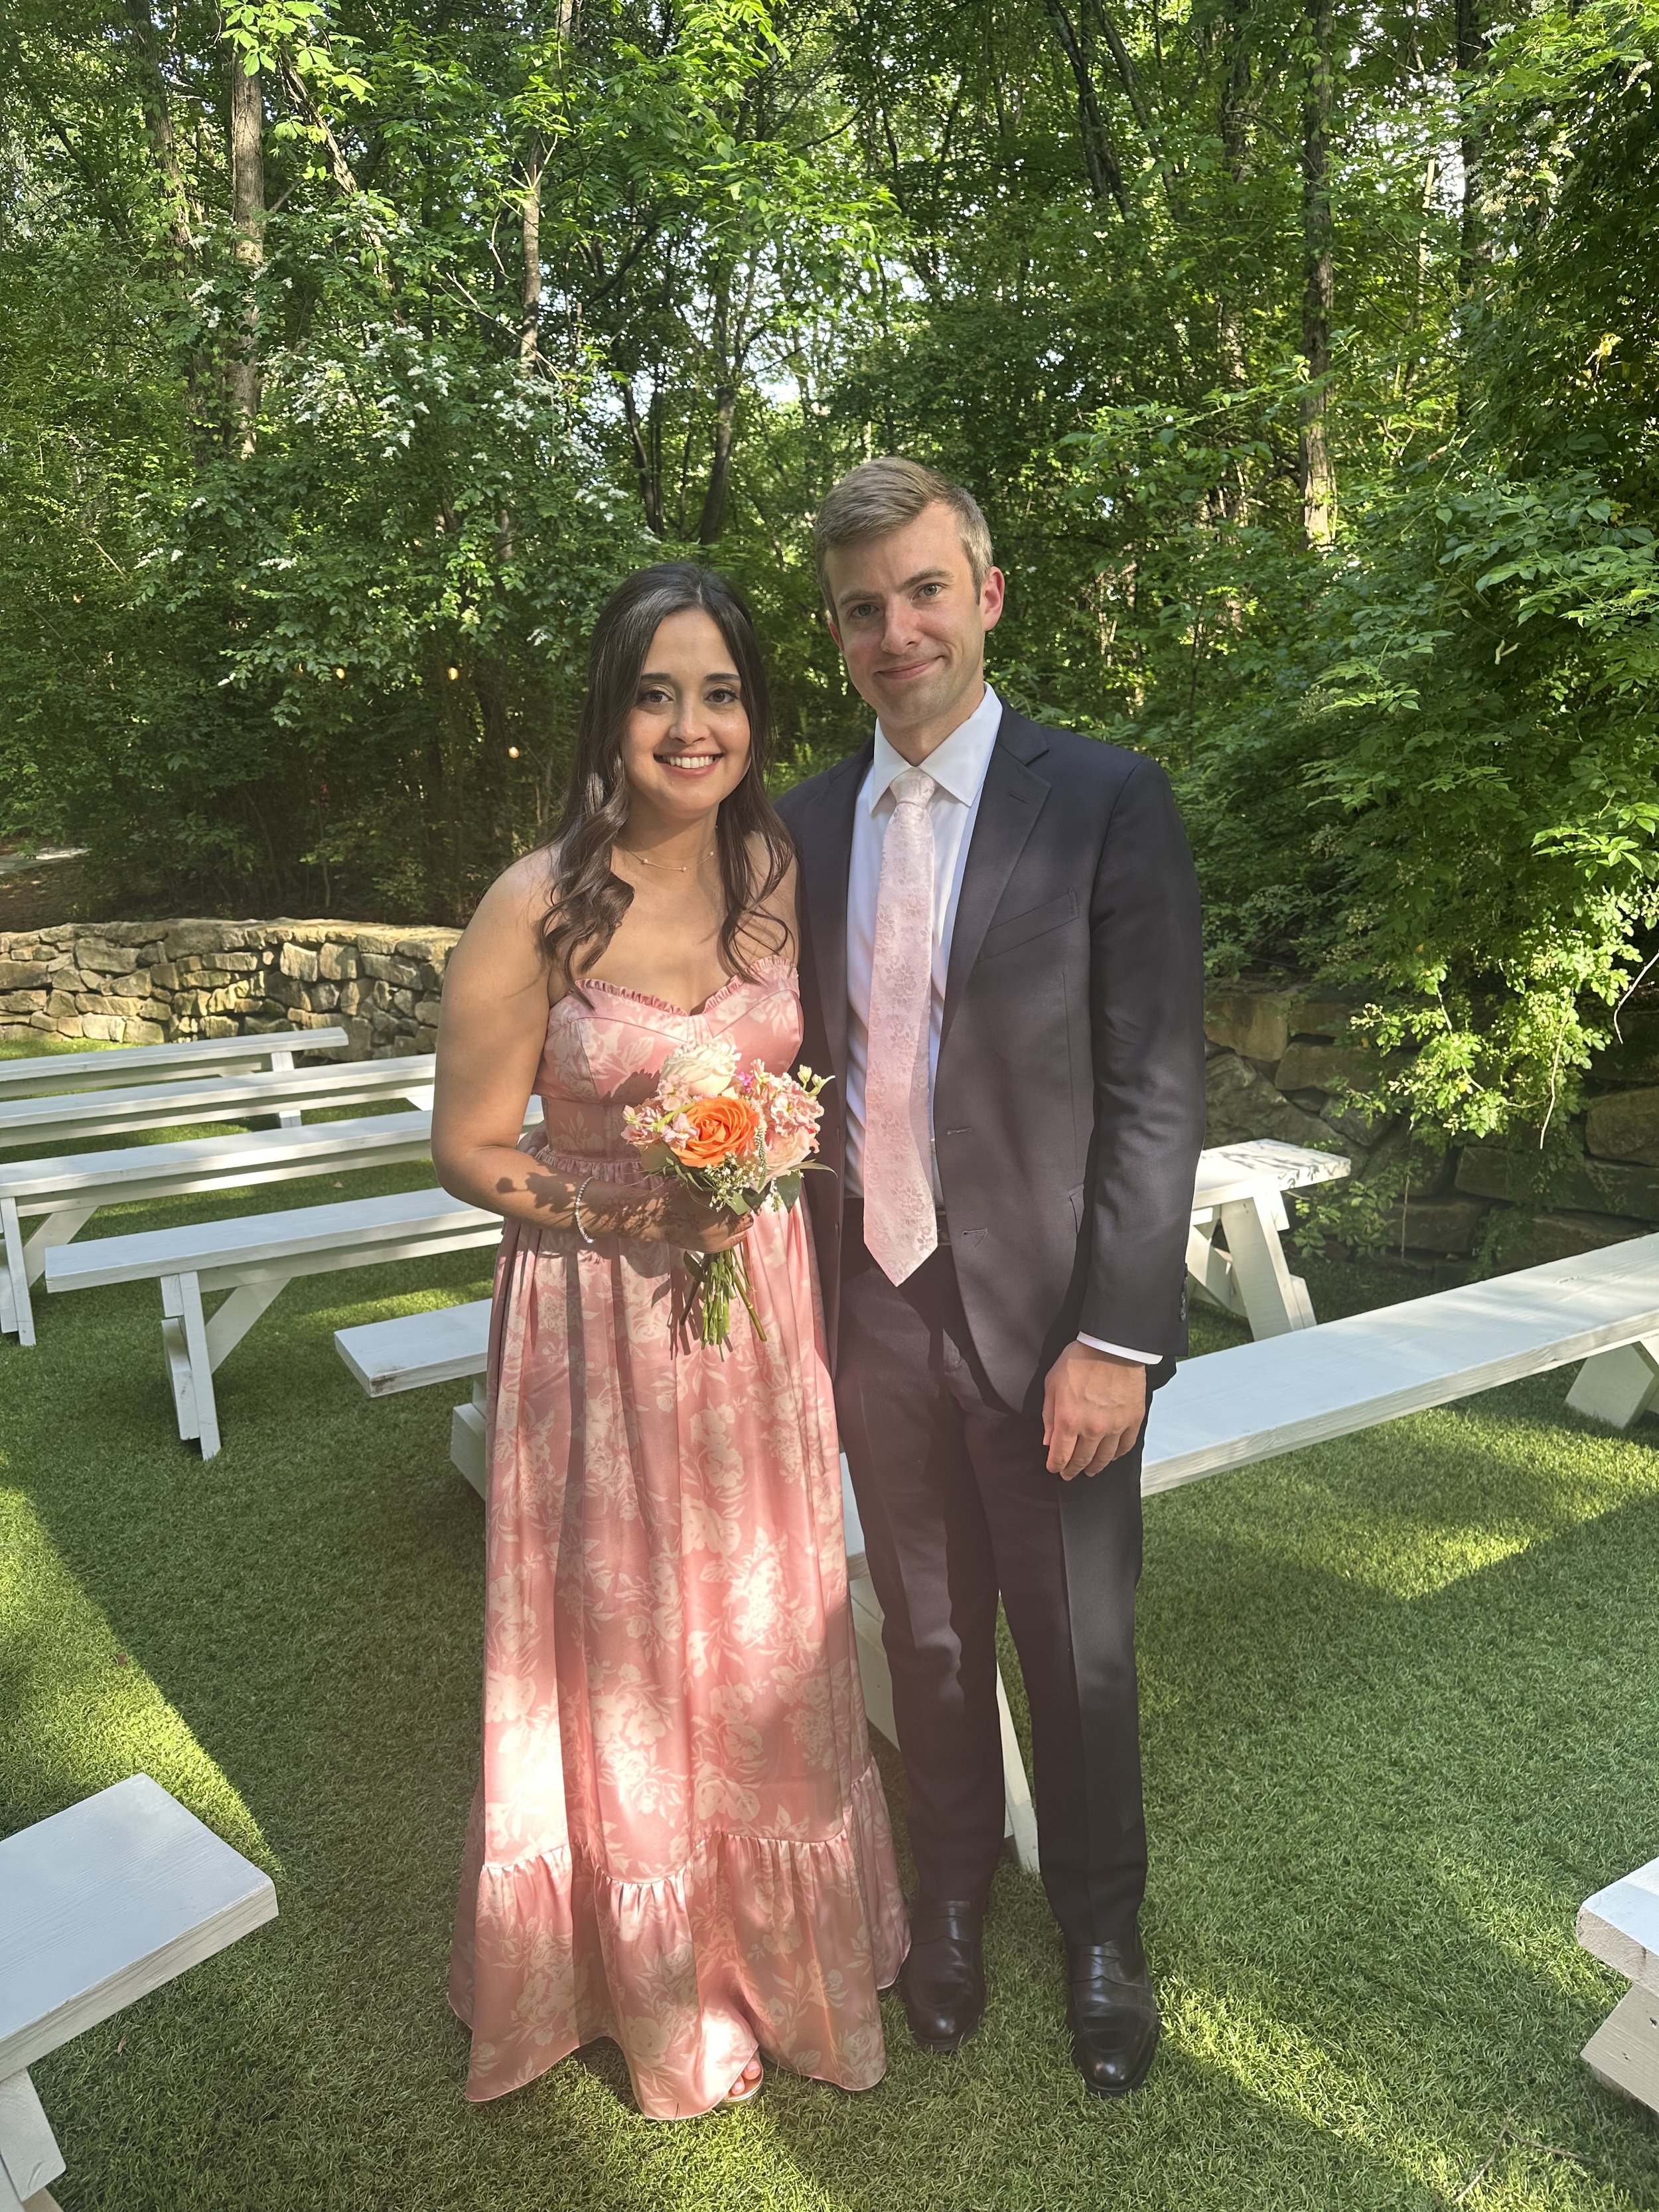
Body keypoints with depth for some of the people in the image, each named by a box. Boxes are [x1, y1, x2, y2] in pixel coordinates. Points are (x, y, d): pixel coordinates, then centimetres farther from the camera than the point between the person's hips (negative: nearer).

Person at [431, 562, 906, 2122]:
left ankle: (785, 1946, 48)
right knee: (627, 1643, 14)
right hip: (602, 1320, -4)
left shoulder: (781, 869, -3)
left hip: (761, 1303, 4)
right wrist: (632, 1205, -22)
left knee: (769, 1636, 19)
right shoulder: (537, 907, -16)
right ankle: (659, 1981, 43)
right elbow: (469, 1146, -9)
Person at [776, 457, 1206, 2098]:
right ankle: (953, 1889, 47)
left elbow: (1154, 1087, -11)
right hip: (873, 1310, 4)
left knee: (1078, 1651, 15)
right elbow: (809, 1062, 9)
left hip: (1044, 1315, -3)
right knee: (928, 1634, 21)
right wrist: (801, 1286, 5)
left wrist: (1118, 1336, -14)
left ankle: (1101, 1920, 43)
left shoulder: (1106, 802, -8)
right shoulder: (808, 824, 5)